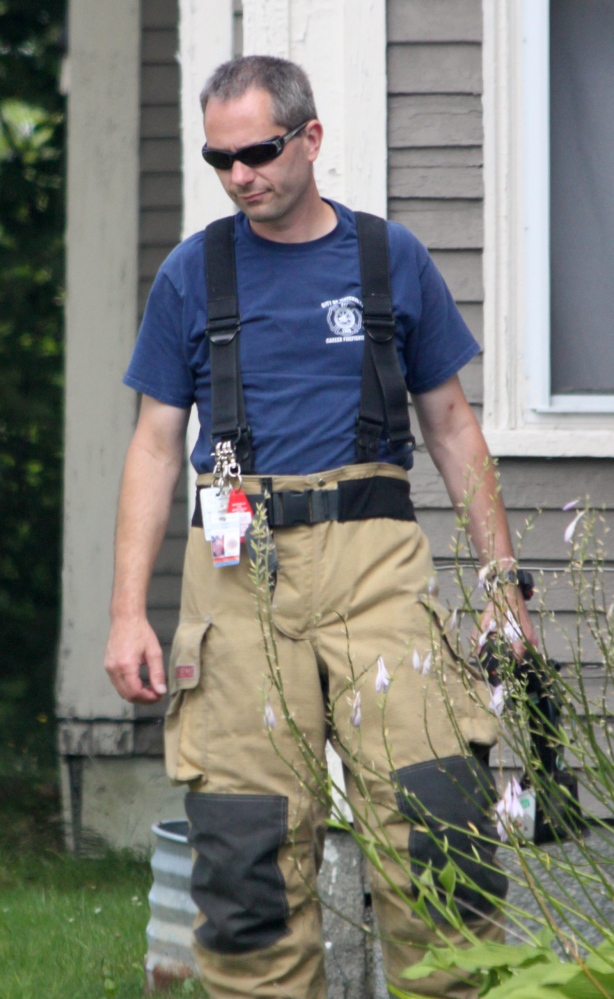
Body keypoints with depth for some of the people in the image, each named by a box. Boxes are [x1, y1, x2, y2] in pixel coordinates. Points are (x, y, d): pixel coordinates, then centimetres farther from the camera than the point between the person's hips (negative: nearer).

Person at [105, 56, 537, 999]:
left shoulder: (392, 259, 10)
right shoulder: (191, 274, 10)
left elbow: (451, 425, 16)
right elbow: (156, 444, 11)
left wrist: (503, 582, 10)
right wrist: (128, 612, 2)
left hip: (376, 562, 0)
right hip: (237, 563, 0)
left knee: (434, 825, -12)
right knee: (247, 849, -4)